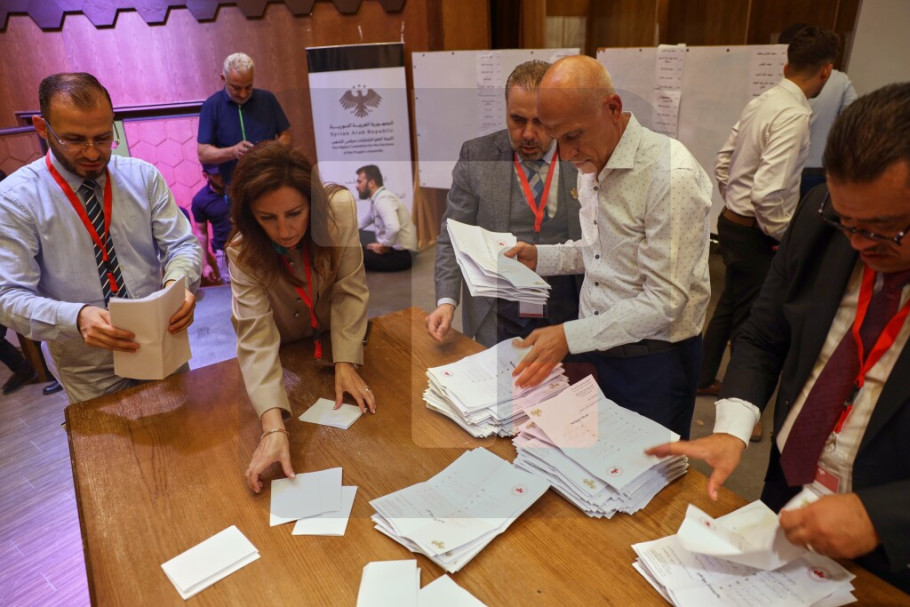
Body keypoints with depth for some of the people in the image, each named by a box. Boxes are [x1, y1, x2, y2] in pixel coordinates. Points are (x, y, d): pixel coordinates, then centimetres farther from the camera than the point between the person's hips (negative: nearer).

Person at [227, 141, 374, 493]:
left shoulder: (340, 208, -28)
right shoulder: (244, 252, -29)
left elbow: (350, 290, -21)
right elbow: (256, 340, -37)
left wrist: (345, 363, -28)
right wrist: (273, 428, -48)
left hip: (338, 337, 1)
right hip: (286, 353, 0)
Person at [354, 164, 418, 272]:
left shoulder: (382, 199, -19)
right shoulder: (378, 197, 10)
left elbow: (393, 228, -36)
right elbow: (370, 217, 31)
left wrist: (383, 246, -21)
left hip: (402, 254, -10)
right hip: (394, 248, 10)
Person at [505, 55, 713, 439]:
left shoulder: (672, 176, -23)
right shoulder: (592, 162, 3)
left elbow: (665, 300, -23)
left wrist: (571, 336, -27)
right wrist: (540, 256, 0)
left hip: (652, 358, -6)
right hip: (592, 343, 7)